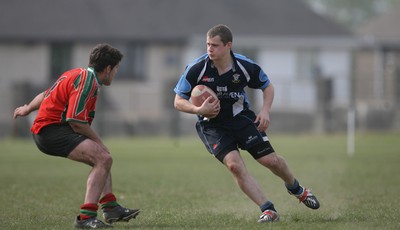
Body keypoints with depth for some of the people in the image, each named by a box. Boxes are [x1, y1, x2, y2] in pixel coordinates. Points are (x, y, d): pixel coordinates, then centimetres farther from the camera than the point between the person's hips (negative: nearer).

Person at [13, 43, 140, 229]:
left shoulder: (80, 74, 17)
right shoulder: (88, 81, -15)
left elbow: (46, 95, 30)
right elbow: (75, 121, -22)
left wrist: (27, 109, 46)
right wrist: (97, 140, -8)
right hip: (52, 129, -11)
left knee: (102, 157, 22)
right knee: (103, 158, -21)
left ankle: (110, 207, 21)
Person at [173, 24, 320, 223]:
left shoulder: (245, 66, -14)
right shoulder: (196, 69, -18)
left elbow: (267, 86, 5)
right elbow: (178, 101, -11)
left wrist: (265, 110, -12)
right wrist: (199, 110, -29)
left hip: (241, 117, 1)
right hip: (212, 125, -1)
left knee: (271, 160, -2)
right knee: (234, 164, -23)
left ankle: (296, 189, 31)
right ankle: (268, 210, -16)